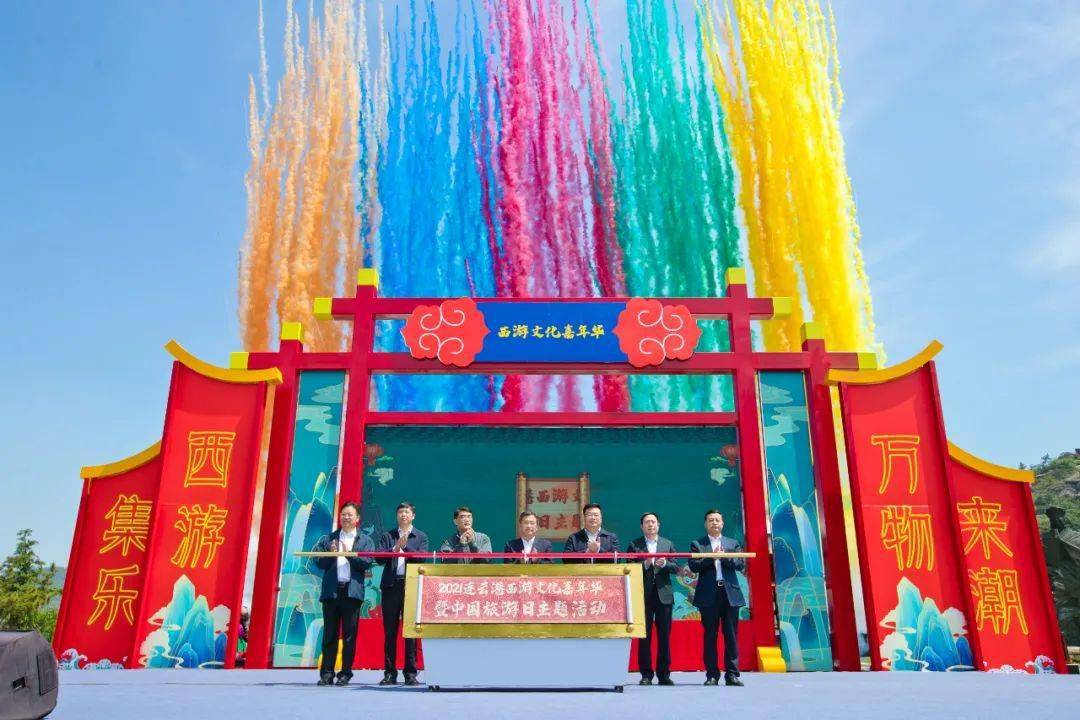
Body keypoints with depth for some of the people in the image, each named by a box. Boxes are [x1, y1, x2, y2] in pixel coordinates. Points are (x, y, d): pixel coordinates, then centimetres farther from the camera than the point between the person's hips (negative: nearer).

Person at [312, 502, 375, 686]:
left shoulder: (365, 541, 9)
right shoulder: (328, 538, 15)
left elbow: (367, 563, -4)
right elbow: (319, 562, 6)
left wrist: (349, 554, -13)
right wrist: (331, 554, -11)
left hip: (352, 591, -1)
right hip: (331, 590, 1)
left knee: (349, 634, 1)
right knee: (329, 634, 3)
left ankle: (345, 673, 8)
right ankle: (326, 673, 8)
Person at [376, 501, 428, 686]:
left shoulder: (420, 537, 10)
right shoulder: (387, 536, 14)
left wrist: (406, 546, -14)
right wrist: (394, 549, -13)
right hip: (391, 586, 1)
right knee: (389, 631, 4)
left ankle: (410, 674, 5)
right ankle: (389, 673, 11)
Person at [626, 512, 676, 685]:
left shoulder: (668, 544, 12)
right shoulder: (634, 545, 5)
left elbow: (676, 568, 6)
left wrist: (664, 564, -13)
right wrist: (645, 564, -15)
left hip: (664, 594, 2)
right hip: (643, 596, -2)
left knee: (664, 635, 4)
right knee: (644, 636, 2)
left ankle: (664, 674, 12)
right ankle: (646, 674, 8)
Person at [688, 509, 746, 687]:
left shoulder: (733, 543, 14)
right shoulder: (697, 544, 8)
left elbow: (741, 564, 2)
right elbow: (694, 566, -4)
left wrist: (724, 557, -11)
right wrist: (711, 557, -14)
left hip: (730, 593, 2)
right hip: (709, 595, -1)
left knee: (731, 635, 2)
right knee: (710, 636, 2)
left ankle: (732, 675, 8)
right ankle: (712, 675, 8)